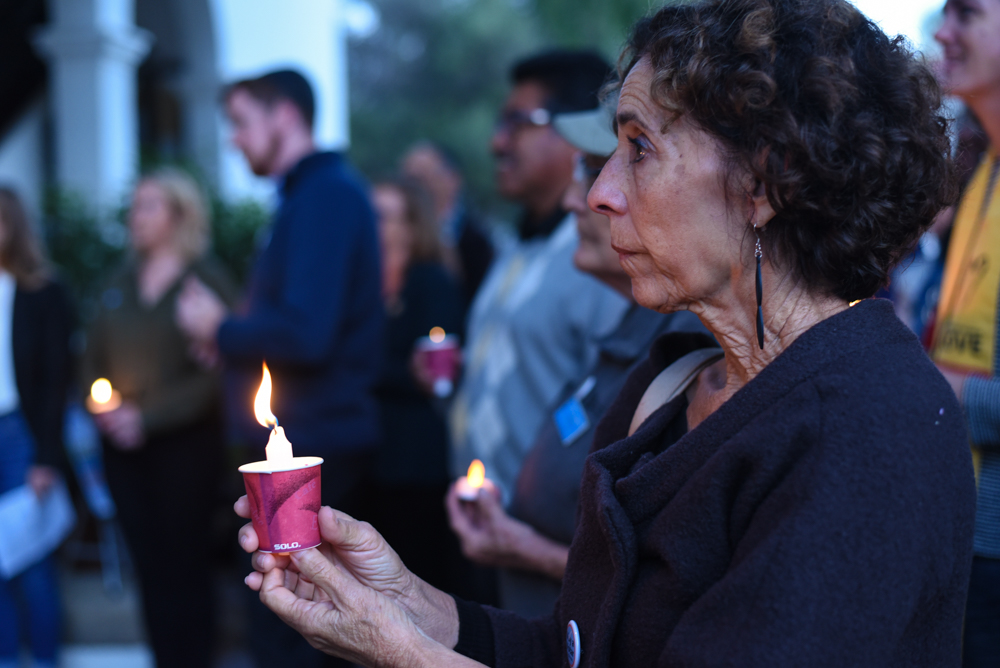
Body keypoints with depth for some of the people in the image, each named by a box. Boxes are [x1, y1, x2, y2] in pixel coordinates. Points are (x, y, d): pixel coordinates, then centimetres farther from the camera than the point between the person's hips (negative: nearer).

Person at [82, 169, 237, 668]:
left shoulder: (208, 280, -7)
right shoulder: (121, 282, 13)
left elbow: (215, 371, -14)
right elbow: (94, 355, 15)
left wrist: (148, 418, -16)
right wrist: (101, 405, -4)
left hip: (184, 445, -5)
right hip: (123, 448, 5)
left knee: (182, 571, -2)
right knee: (148, 569, 7)